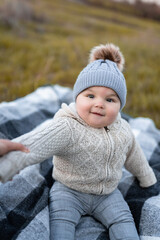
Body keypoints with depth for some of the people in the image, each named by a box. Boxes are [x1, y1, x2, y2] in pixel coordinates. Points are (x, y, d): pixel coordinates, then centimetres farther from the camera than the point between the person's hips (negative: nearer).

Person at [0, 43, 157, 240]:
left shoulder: (122, 129, -4)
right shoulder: (66, 128, -26)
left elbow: (134, 156, 16)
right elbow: (32, 146, -44)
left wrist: (147, 179, 29)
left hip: (108, 194, 4)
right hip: (69, 191, -4)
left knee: (124, 222, -9)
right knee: (60, 219, -24)